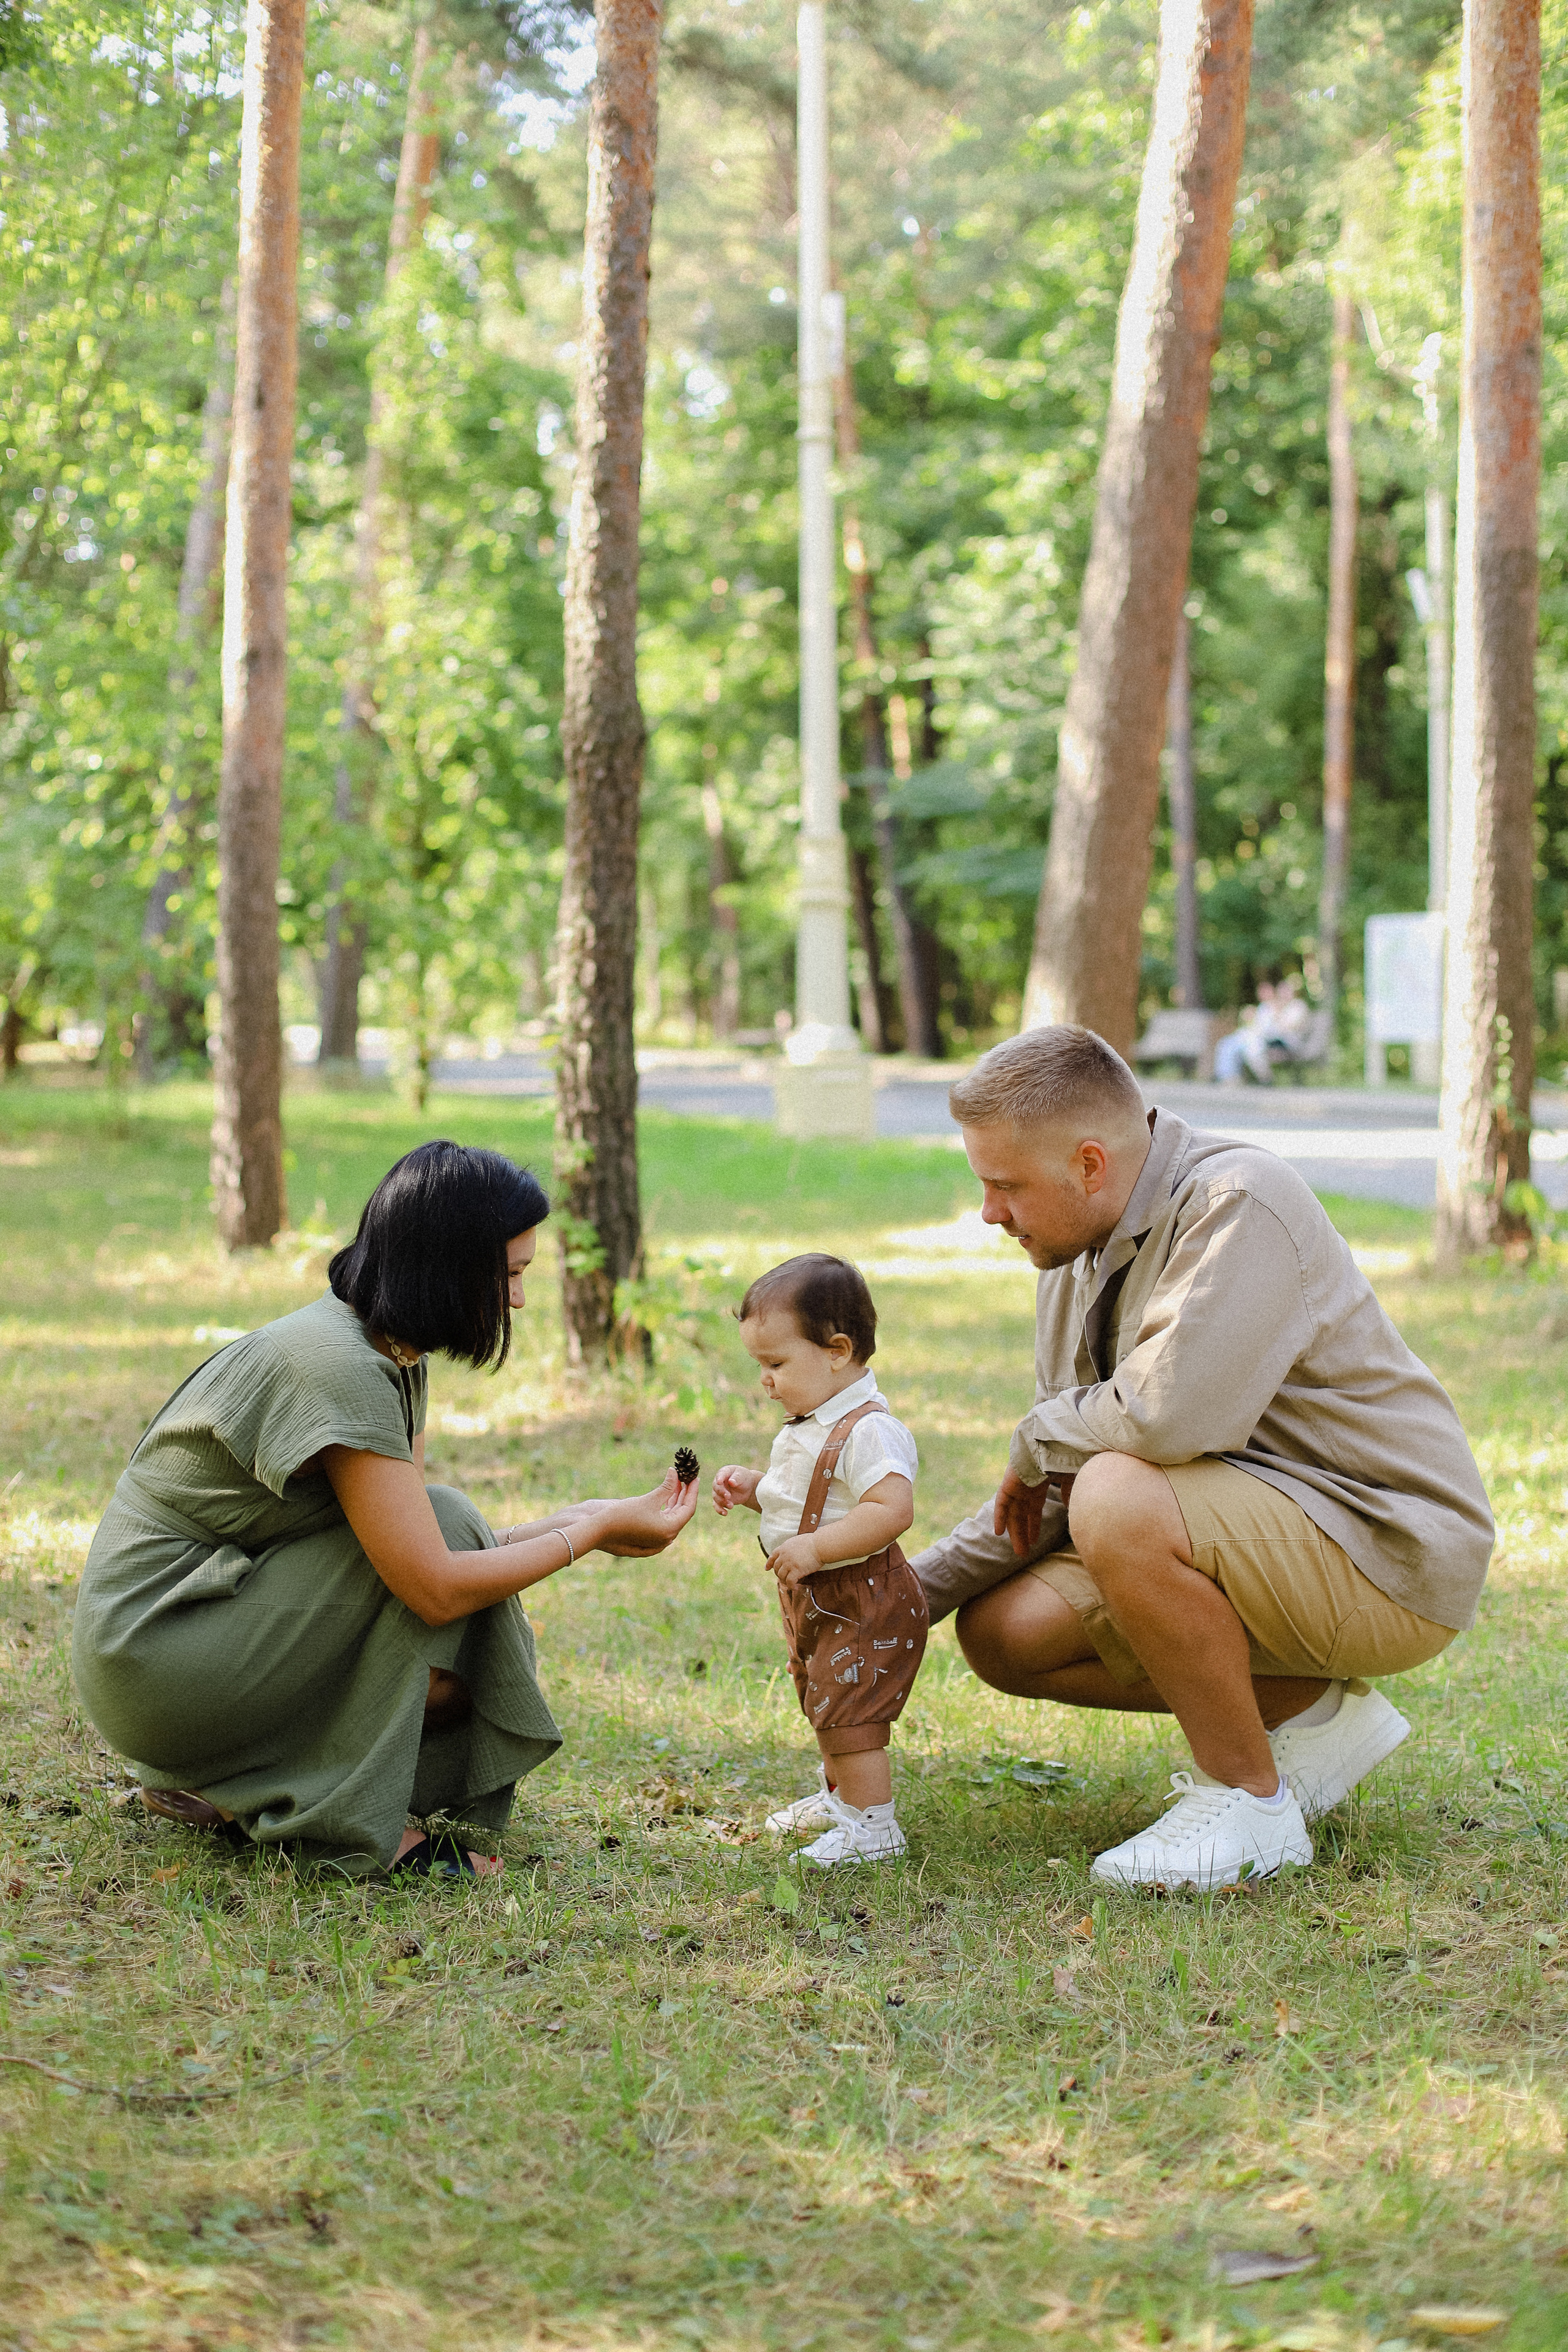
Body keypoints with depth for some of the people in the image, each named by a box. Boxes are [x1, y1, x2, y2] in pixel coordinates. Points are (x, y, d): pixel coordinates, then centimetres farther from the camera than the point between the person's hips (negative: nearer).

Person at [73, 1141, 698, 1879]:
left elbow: (430, 1549, 7)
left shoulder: (395, 1361, 7)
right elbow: (434, 1586, -25)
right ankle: (344, 1815, -12)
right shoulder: (339, 1367, -23)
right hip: (149, 1652, -9)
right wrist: (598, 1529, -15)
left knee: (463, 1671, -4)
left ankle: (216, 1782, 7)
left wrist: (566, 1524, -4)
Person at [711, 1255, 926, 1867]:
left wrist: (815, 1548, -35)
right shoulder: (809, 1427, 8)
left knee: (848, 1712, -9)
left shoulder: (868, 1431, -25)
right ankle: (839, 1795, 43)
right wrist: (751, 1488, 4)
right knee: (823, 1704, 25)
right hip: (816, 1604, 11)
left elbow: (892, 1509, -35)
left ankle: (873, 1827, -1)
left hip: (863, 1603, -11)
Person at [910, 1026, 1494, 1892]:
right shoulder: (1078, 1255, 7)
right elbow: (1051, 1493, 14)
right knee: (1002, 1632, 0)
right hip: (1255, 1545, 10)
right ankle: (1312, 1714, 10)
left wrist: (1038, 1439, -15)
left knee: (1120, 1501, -32)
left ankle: (1252, 1803, -15)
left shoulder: (1239, 1200, -21)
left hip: (1390, 1557, -10)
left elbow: (1174, 1413, -36)